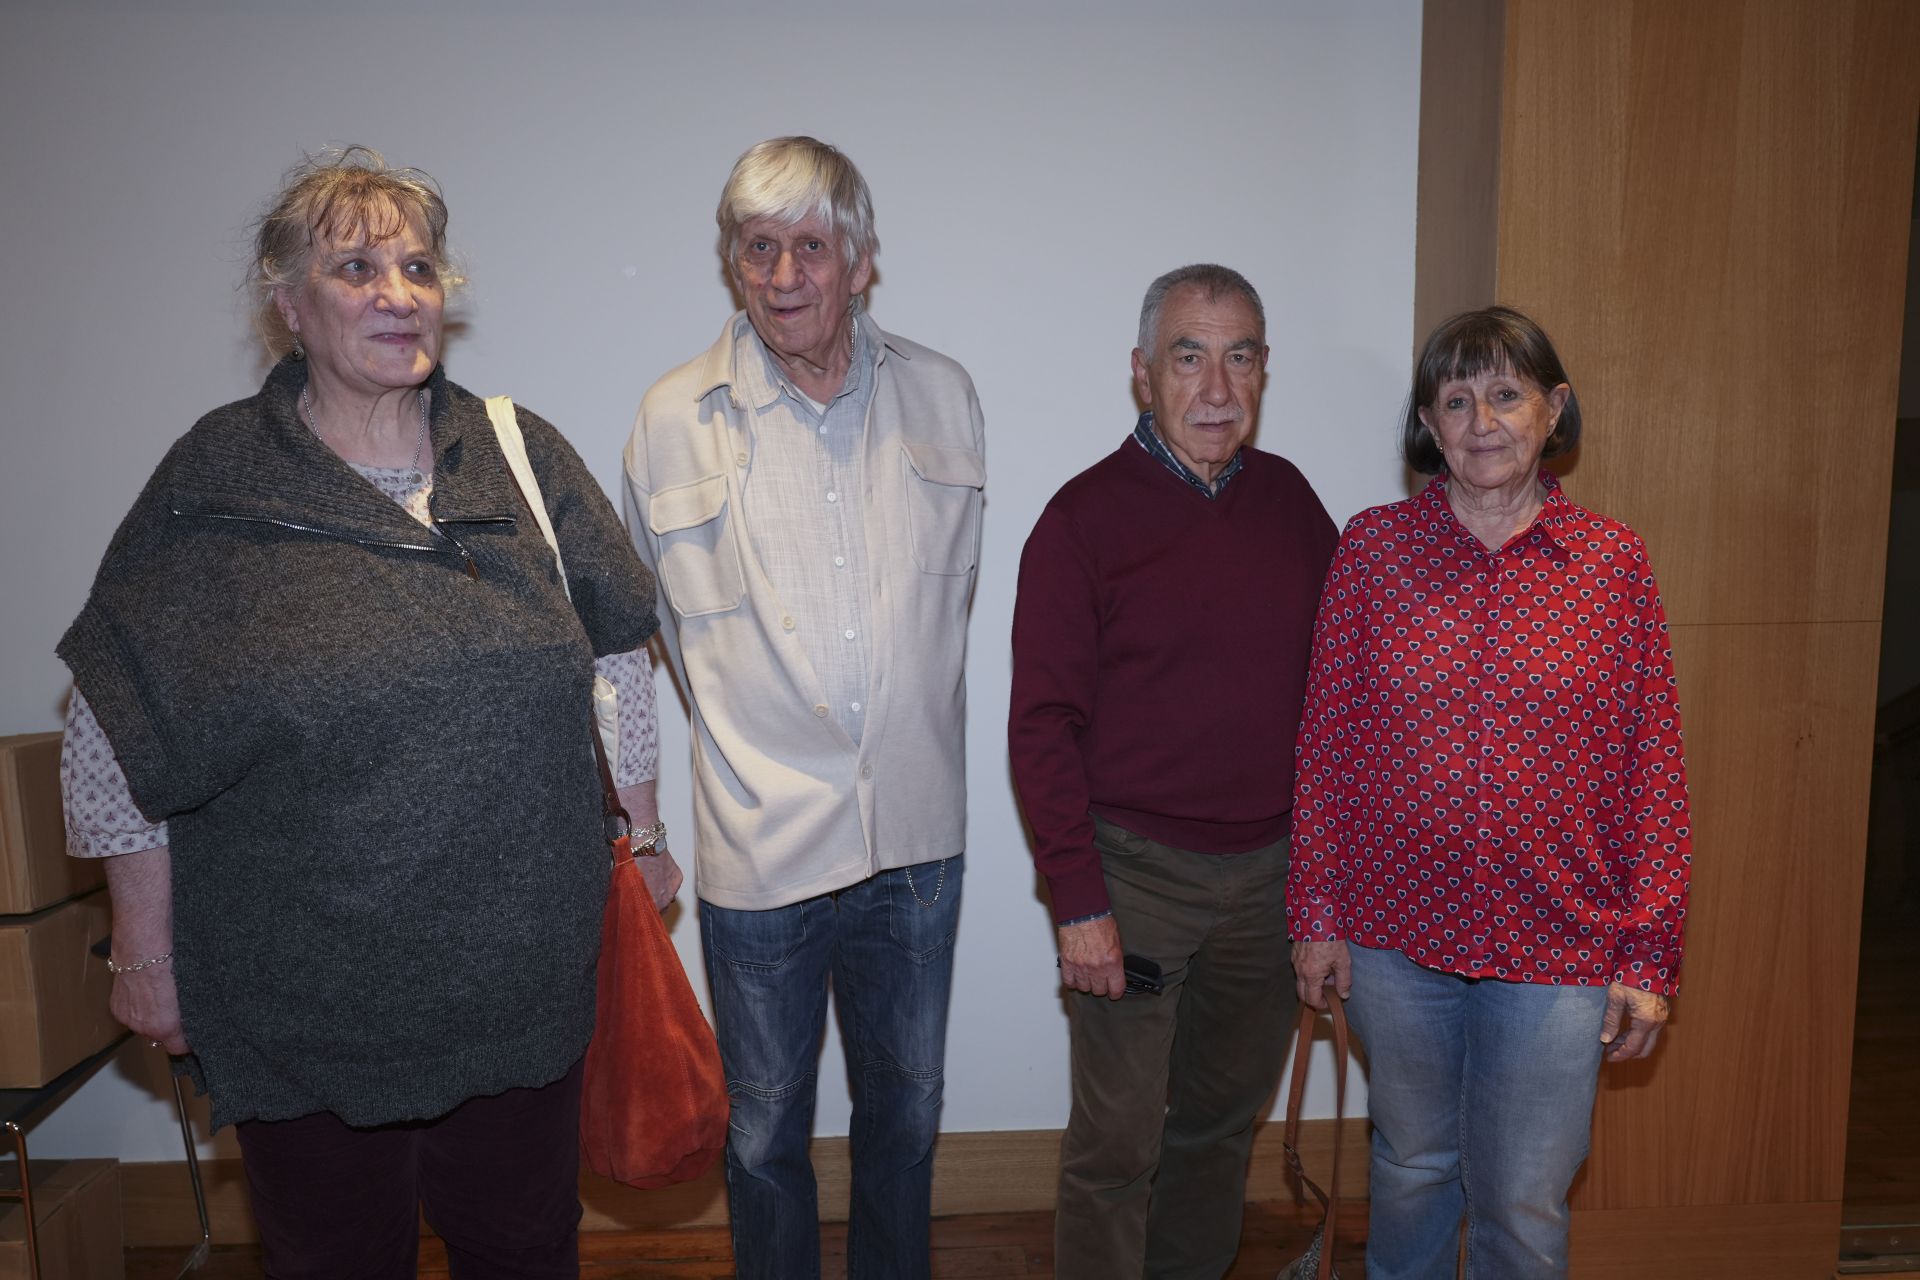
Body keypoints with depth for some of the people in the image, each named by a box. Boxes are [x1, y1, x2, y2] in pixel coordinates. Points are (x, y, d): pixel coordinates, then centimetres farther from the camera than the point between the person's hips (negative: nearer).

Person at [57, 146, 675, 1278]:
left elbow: (619, 657, 7)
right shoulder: (216, 483, -6)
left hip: (523, 981, 2)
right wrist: (146, 953, 0)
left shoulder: (522, 455, 0)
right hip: (304, 1004, -1)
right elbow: (115, 734, -2)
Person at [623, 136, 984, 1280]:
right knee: (766, 1135, 16)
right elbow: (662, 616, 6)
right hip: (761, 846, -2)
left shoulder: (944, 396, 1)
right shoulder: (675, 418, -5)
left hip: (918, 836, 2)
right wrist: (750, 727, 7)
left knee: (905, 1115, 21)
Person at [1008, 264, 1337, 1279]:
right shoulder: (1085, 517, -10)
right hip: (1135, 871, -4)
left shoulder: (1289, 498, 5)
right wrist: (1078, 901, -14)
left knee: (1223, 1120, 20)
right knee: (1116, 1145, 5)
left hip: (1272, 870, 5)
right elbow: (1042, 725, -11)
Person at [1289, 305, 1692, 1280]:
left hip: (1556, 949, 0)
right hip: (1396, 939, 0)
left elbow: (1653, 769, 0)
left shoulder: (1613, 560, -2)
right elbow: (1324, 745, -2)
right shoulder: (1374, 545, -3)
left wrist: (1650, 954, -1)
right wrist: (1315, 914, -1)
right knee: (1411, 1166, 19)